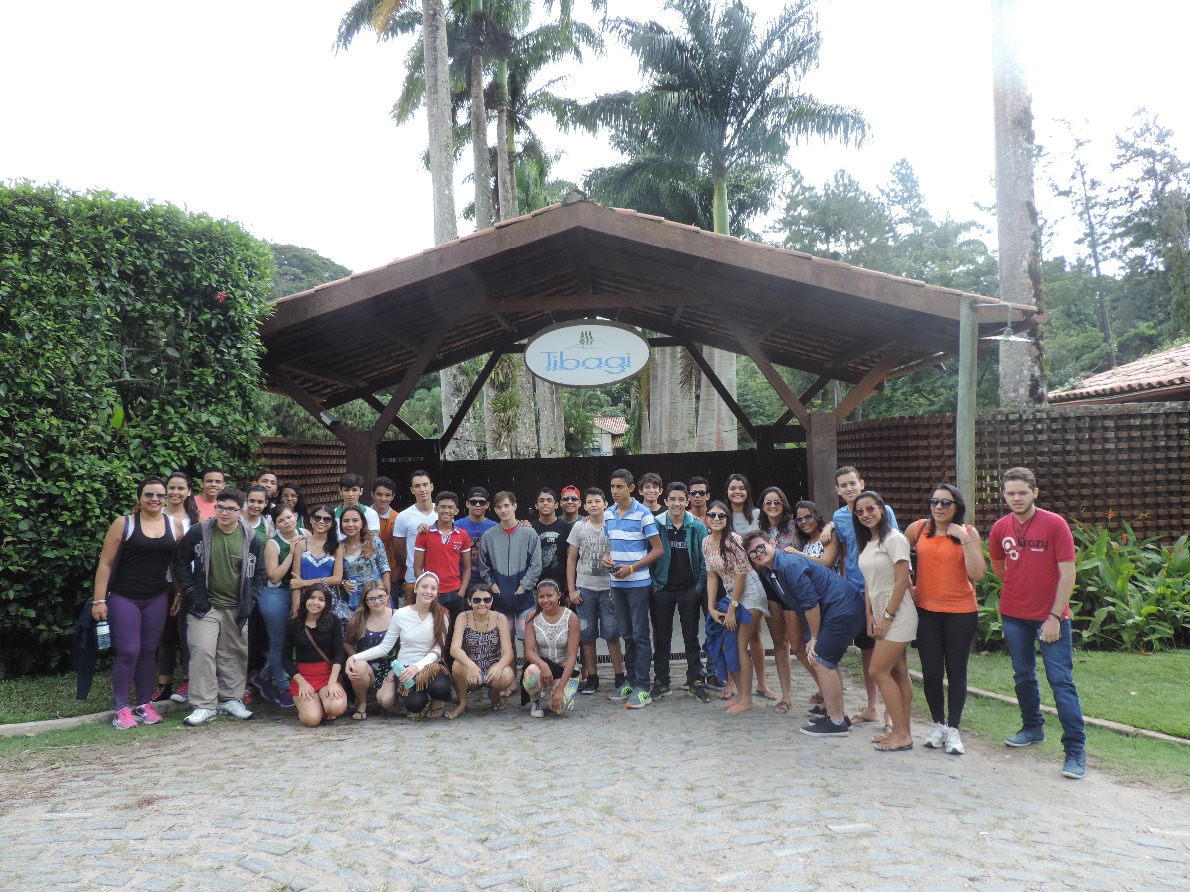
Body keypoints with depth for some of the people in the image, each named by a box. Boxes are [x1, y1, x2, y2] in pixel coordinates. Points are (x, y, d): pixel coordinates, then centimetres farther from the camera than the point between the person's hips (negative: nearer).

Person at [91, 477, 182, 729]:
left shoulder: (174, 527, 4)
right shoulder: (123, 524, -5)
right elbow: (105, 563, -5)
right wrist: (99, 600, -10)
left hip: (157, 599, 3)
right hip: (123, 598, -3)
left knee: (148, 651, 8)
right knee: (128, 652, -6)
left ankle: (145, 704, 17)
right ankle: (122, 708, 5)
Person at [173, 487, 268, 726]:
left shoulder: (250, 539, -1)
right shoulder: (198, 533, -6)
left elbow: (260, 572, 9)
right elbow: (180, 563, 2)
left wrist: (250, 599, 0)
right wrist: (190, 592, -4)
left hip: (237, 608, 3)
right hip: (204, 606, -2)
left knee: (235, 654, 9)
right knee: (202, 650, -12)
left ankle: (231, 699, 23)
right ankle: (204, 705, -3)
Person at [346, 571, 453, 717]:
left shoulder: (441, 616, -4)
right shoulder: (400, 615, -5)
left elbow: (437, 650, -8)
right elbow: (384, 647, -2)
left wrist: (417, 667, -26)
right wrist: (354, 657, -14)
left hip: (431, 666, 0)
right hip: (405, 667, 0)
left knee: (440, 687, -35)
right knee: (415, 705, -28)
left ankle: (436, 703, 4)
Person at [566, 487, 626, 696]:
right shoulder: (579, 527, 4)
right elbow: (571, 559, 7)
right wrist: (571, 589, 1)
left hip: (608, 588, -2)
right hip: (584, 588, 2)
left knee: (612, 633, 0)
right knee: (586, 634, 6)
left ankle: (619, 676, 11)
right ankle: (591, 678, 15)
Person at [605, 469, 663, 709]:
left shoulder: (643, 514, -10)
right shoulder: (608, 514, 8)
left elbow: (658, 549, -9)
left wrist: (632, 568, -16)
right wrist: (606, 557, -2)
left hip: (638, 582, -6)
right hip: (616, 583, 6)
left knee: (640, 634, -2)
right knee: (626, 634, 13)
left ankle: (642, 688, 2)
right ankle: (631, 681, 23)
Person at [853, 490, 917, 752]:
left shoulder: (894, 539, -12)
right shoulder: (867, 543, 13)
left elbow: (902, 581, -17)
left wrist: (887, 617, -16)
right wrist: (870, 616, 7)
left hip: (897, 615, -8)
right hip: (881, 616, 8)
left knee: (879, 671, -9)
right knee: (898, 673, 10)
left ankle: (901, 734, -2)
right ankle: (902, 731, 14)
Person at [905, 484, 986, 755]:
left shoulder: (969, 533, -4)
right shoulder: (918, 529, 1)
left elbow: (977, 574, -14)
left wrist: (964, 539, -18)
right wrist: (907, 584, 9)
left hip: (961, 612, -2)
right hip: (926, 610, 2)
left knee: (956, 671, 6)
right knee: (931, 671, 4)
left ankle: (953, 730, 18)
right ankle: (938, 724, 24)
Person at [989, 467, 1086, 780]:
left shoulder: (1055, 524, -12)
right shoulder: (1000, 528, 1)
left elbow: (1067, 574, -13)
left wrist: (1054, 616, -16)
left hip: (1051, 616, -4)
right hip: (1014, 615, 5)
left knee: (1061, 681, -6)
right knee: (1023, 676, 16)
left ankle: (1075, 750, -3)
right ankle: (1032, 728, 34)